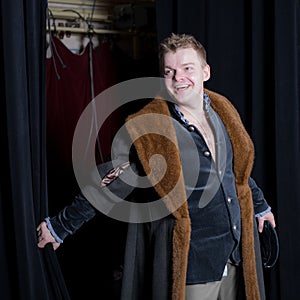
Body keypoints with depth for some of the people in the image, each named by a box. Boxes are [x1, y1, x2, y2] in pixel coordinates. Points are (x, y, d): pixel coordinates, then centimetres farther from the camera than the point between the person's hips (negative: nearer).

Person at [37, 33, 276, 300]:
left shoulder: (222, 110, 2)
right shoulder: (146, 130, -16)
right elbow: (107, 186, -6)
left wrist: (260, 205, 31)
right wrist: (59, 227, 1)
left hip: (237, 257, 6)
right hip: (190, 269, -6)